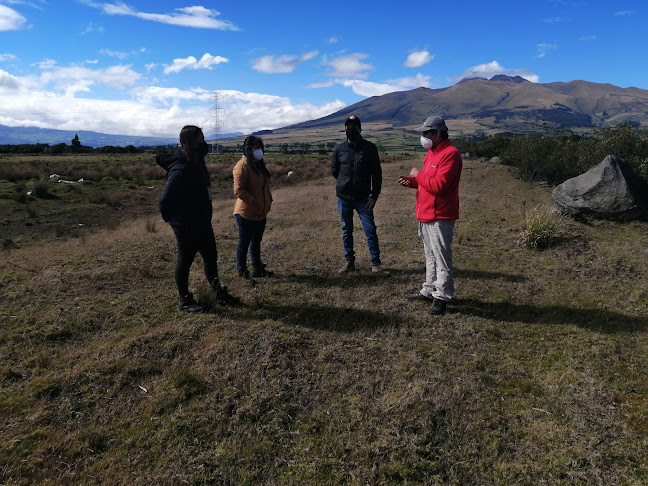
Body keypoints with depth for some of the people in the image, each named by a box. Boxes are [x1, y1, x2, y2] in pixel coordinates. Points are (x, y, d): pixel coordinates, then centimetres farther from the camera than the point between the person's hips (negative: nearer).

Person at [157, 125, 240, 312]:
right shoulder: (181, 169, -26)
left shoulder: (195, 163, 3)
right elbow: (165, 200, -27)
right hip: (186, 226, -10)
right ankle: (184, 300, 25)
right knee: (185, 261, 7)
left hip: (202, 223, 10)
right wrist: (171, 218, -8)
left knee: (211, 257, 17)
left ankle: (220, 294, 32)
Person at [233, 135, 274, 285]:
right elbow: (238, 191, -22)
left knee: (256, 241, 20)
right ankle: (243, 273, 13)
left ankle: (257, 268, 34)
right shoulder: (242, 166, -16)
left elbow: (265, 185, 22)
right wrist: (255, 201, -22)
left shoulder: (259, 164, 12)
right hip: (246, 213, -9)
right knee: (244, 243, 2)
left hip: (260, 212, 9)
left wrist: (269, 200, 12)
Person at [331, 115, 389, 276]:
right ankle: (349, 262, 22)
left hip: (363, 198, -2)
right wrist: (346, 183, 11)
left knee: (370, 231, -4)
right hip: (343, 198, 2)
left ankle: (376, 265, 4)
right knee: (347, 231, 11)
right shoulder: (339, 149, 3)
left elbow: (377, 173, -1)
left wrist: (374, 195, -7)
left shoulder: (369, 148, -1)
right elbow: (334, 171, 14)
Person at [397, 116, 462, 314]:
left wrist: (418, 175, -11)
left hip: (440, 216, -10)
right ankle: (429, 291, 28)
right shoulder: (431, 152, 17)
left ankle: (442, 297, 3)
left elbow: (438, 185, -24)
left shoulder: (450, 154, -16)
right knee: (430, 255, 17)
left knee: (441, 257, -5)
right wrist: (412, 181, 6)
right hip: (426, 215, 10)